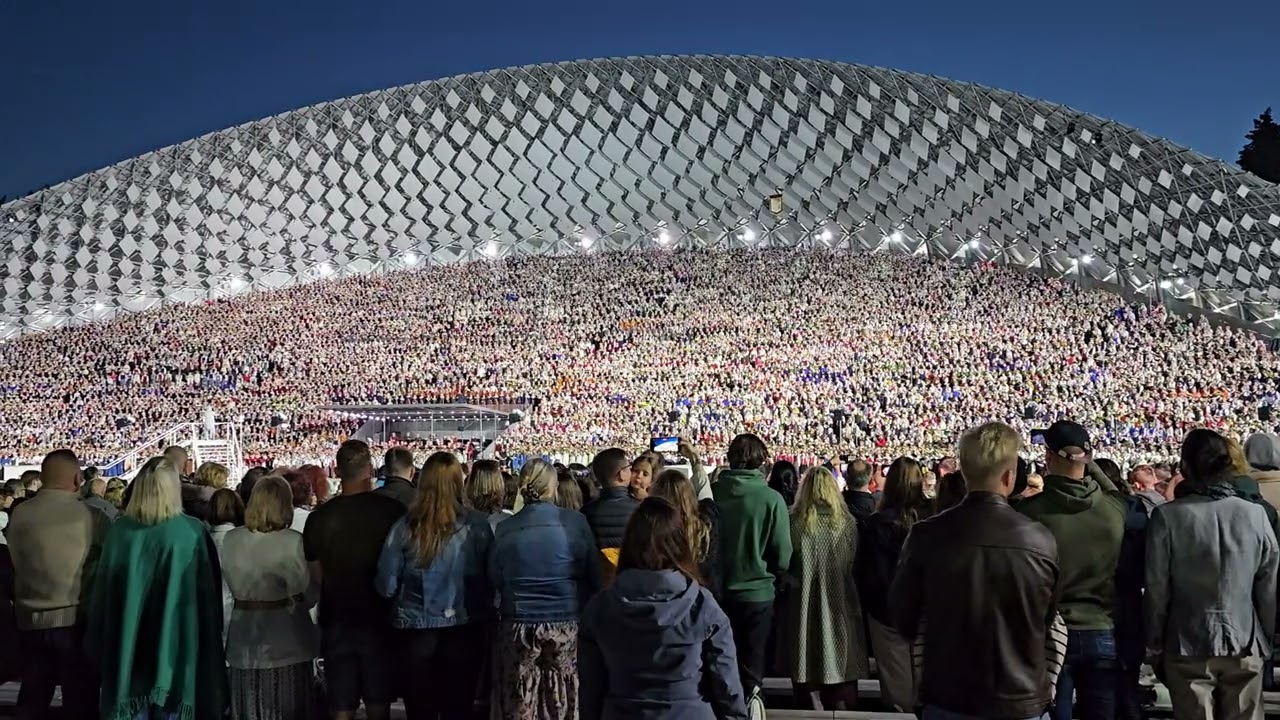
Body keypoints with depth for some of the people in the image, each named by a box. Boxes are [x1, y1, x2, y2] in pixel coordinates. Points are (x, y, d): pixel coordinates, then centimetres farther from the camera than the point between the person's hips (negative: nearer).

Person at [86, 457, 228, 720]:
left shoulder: (119, 530, -7)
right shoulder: (192, 532, -15)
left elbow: (102, 592, 4)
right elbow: (208, 595, -8)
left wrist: (101, 646, 17)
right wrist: (210, 642, 6)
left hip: (126, 644, 3)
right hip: (175, 644, -2)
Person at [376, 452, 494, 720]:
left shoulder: (405, 527, -11)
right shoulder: (478, 524, -12)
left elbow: (386, 586, -6)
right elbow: (493, 577, -5)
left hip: (417, 632, 0)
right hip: (465, 631, 0)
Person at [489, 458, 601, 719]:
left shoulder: (505, 529, -4)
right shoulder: (575, 522, -7)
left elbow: (495, 580, 6)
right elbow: (596, 575, 0)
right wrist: (590, 609, 17)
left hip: (518, 629, 1)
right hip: (567, 627, -1)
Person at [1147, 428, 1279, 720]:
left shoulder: (1167, 516, -11)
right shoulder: (1256, 514, -4)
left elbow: (1157, 590, -7)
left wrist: (1155, 647, 4)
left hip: (1188, 648, -2)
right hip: (1246, 646, 2)